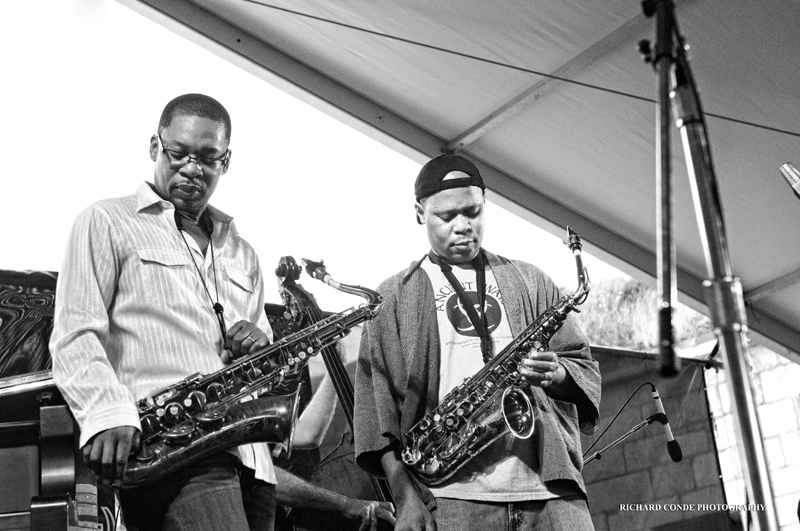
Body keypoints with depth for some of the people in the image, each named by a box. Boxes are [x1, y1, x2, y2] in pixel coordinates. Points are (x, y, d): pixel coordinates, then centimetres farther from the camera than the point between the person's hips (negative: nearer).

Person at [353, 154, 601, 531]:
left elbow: (585, 368, 18)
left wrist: (557, 373, -7)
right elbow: (375, 397, 2)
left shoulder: (529, 282, 19)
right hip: (451, 496, -2)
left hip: (550, 488, 2)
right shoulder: (392, 298, 10)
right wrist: (406, 495, -9)